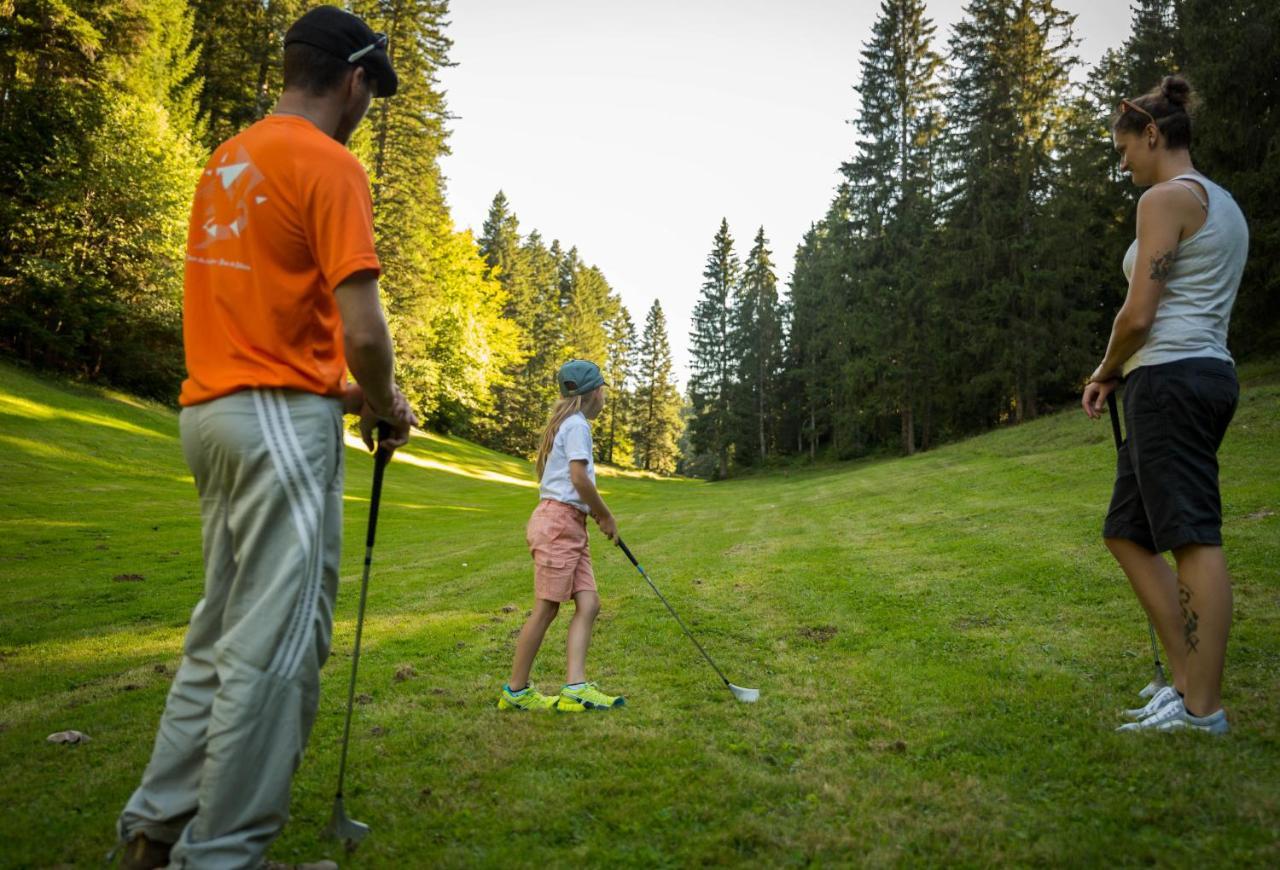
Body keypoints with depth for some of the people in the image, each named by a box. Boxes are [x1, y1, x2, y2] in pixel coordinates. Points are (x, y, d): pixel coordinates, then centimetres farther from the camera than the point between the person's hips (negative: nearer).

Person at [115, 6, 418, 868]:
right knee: (277, 645, -2)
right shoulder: (330, 164, -10)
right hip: (284, 418, -9)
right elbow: (361, 329, -18)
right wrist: (385, 402, 1)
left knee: (223, 630, 18)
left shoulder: (226, 160, 17)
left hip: (213, 409, 9)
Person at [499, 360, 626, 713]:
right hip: (558, 522, -10)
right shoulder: (577, 424, -7)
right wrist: (606, 516, -6)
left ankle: (575, 687, -6)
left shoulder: (566, 423, 22)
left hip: (571, 526, 10)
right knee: (546, 608, -6)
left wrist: (596, 514, 14)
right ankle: (515, 691, 3)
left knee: (588, 603, -1)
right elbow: (579, 477, -17)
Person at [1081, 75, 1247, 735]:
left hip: (1170, 380, -10)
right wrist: (1117, 375, 17)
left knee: (1192, 538, -7)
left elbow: (1138, 315, -14)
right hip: (1210, 375, 10)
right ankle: (1189, 683, 14)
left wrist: (1102, 371, 5)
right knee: (1127, 533, 12)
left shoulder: (1165, 198, -7)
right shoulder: (1224, 205, 23)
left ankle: (1202, 710, 0)